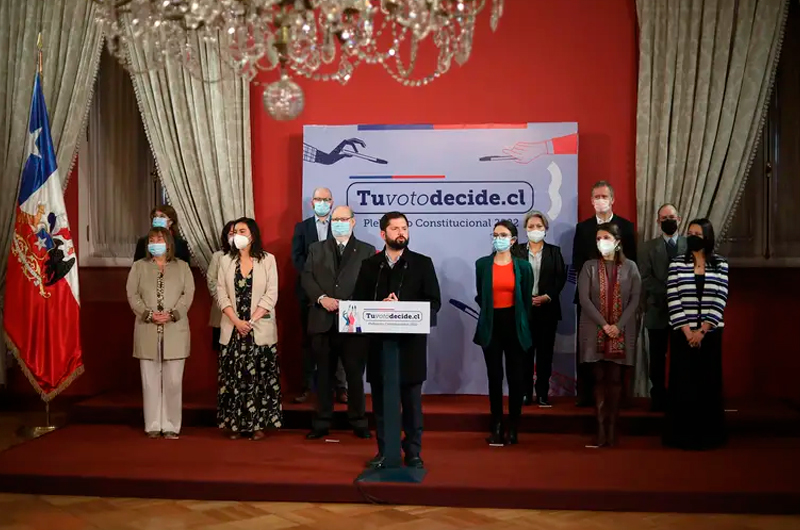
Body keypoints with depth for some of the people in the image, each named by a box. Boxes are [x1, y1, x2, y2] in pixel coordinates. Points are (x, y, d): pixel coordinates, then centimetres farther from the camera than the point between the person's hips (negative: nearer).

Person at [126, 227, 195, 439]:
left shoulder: (182, 266, 11)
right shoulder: (139, 266, 12)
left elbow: (188, 294, 2)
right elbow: (132, 295, 3)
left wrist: (172, 314, -13)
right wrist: (149, 314, -11)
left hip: (175, 331, 0)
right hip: (147, 331, 1)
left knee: (173, 380, -1)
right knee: (150, 380, 2)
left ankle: (171, 426, 5)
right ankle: (153, 425, 9)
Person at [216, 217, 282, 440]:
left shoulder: (267, 260, 0)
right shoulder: (226, 261, 8)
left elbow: (271, 295, -4)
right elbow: (221, 294, 2)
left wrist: (251, 321, -12)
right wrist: (237, 322, -10)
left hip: (260, 330, -2)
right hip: (232, 330, 2)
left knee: (259, 378, 0)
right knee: (233, 378, 3)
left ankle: (258, 423, 8)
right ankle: (235, 424, 11)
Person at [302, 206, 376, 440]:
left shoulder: (367, 251, 6)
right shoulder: (316, 249, 13)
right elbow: (307, 278, 4)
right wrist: (322, 298, -13)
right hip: (323, 321, 2)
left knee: (355, 374, 4)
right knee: (324, 374, 8)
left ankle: (358, 422, 16)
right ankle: (322, 422, 17)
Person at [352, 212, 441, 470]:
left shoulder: (422, 263, 3)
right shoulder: (369, 265, 9)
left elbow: (434, 302, -2)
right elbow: (358, 301, 5)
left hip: (411, 342, -2)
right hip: (378, 341, 2)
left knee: (412, 401, 4)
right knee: (380, 400, 8)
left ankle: (413, 452, 14)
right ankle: (383, 451, 18)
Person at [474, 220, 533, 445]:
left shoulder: (523, 266, 2)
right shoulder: (482, 264, 2)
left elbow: (527, 300, 6)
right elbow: (480, 296, 9)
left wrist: (522, 324, 6)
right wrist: (488, 314, 8)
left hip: (515, 325, 0)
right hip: (491, 325, 0)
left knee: (515, 376, 3)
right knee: (494, 376, 3)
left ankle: (513, 428, 12)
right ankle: (496, 427, 8)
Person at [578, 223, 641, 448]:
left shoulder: (630, 267, 4)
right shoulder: (589, 267, 3)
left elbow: (635, 299, 0)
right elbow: (584, 299, -4)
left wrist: (618, 325, -11)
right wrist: (604, 324, -13)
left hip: (621, 332, 0)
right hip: (595, 332, 0)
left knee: (615, 379, 2)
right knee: (599, 380, 1)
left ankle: (612, 429, 7)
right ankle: (601, 430, 3)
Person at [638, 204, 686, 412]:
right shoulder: (648, 247, 6)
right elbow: (645, 279, -3)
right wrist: (668, 293, -14)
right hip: (658, 310, 0)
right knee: (658, 357, 4)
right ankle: (658, 398, 11)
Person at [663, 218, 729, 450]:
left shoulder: (720, 265, 2)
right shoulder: (677, 264, 0)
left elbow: (720, 301, -4)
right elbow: (673, 301, -5)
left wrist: (702, 331, -12)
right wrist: (687, 332, -11)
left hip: (710, 334, 1)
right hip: (683, 334, 0)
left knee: (709, 383, 5)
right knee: (682, 383, 1)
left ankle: (708, 434, 14)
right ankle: (682, 434, 9)